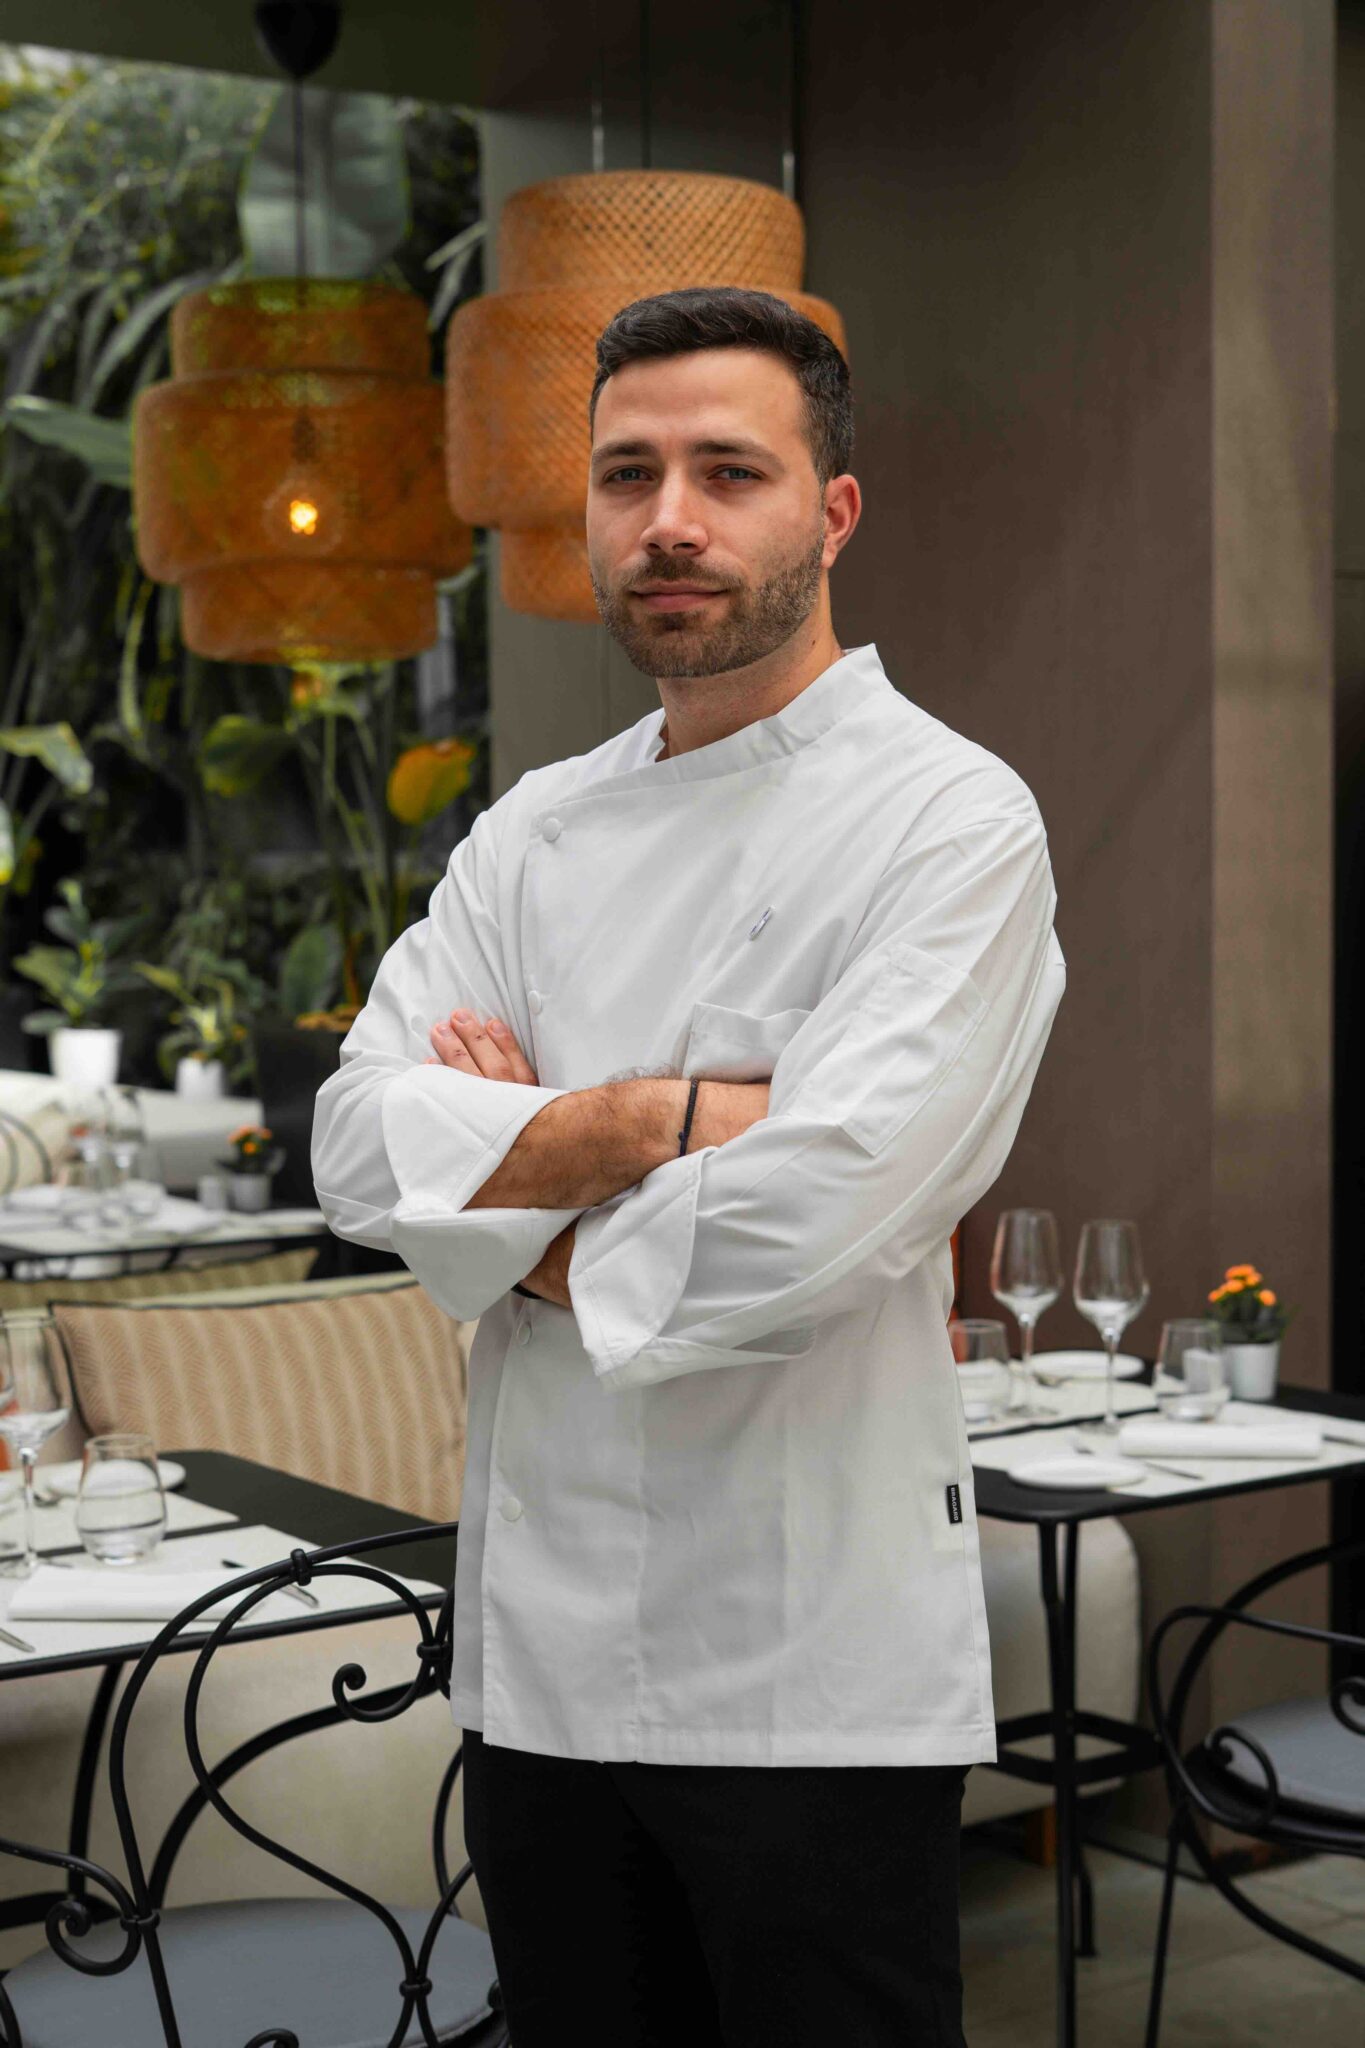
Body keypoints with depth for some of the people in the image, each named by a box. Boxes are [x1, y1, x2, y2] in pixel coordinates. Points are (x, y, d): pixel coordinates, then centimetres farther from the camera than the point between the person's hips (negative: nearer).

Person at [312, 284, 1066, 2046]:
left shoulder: (950, 822, -9)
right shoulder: (536, 831, 10)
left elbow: (814, 1214, -23)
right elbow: (363, 1149, -3)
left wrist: (515, 1176, -7)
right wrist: (669, 1118, -16)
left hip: (813, 1678, -5)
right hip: (542, 1646, 6)